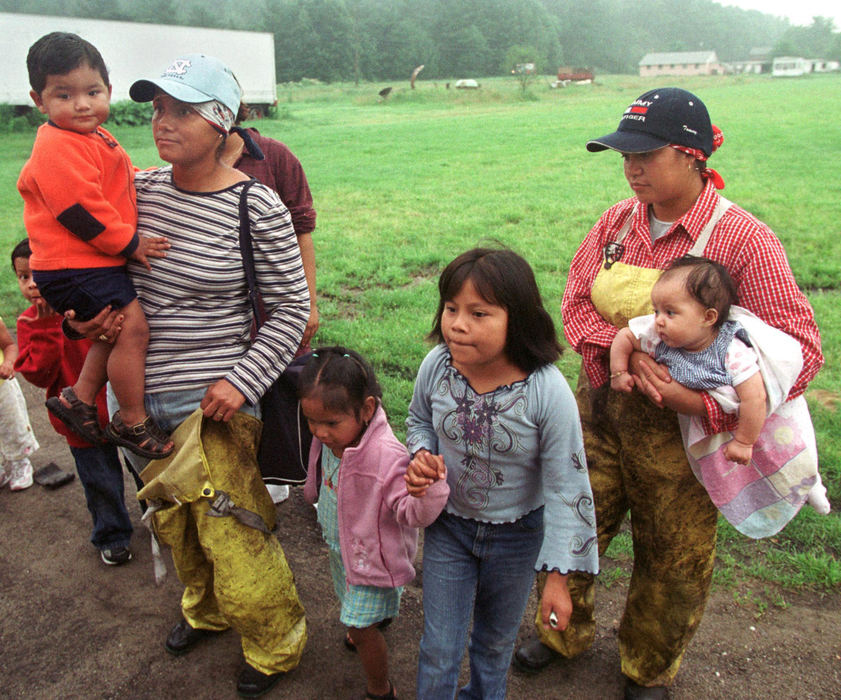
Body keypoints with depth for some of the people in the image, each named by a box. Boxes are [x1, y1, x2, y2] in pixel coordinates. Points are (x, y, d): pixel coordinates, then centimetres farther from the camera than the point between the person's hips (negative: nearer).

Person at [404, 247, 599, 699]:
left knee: (496, 641, 24)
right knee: (438, 648, 12)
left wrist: (558, 576, -15)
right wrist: (421, 455, -17)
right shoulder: (436, 365, -20)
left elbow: (566, 488, -19)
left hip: (516, 535, -1)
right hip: (447, 525, 2)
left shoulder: (548, 393, -30)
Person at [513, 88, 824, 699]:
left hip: (677, 427, -3)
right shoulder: (618, 221, 0)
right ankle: (564, 633, 45)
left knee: (671, 558, 15)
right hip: (599, 407, 4)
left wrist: (706, 404, -28)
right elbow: (577, 302, 2)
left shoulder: (743, 239, -15)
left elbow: (800, 346, -16)